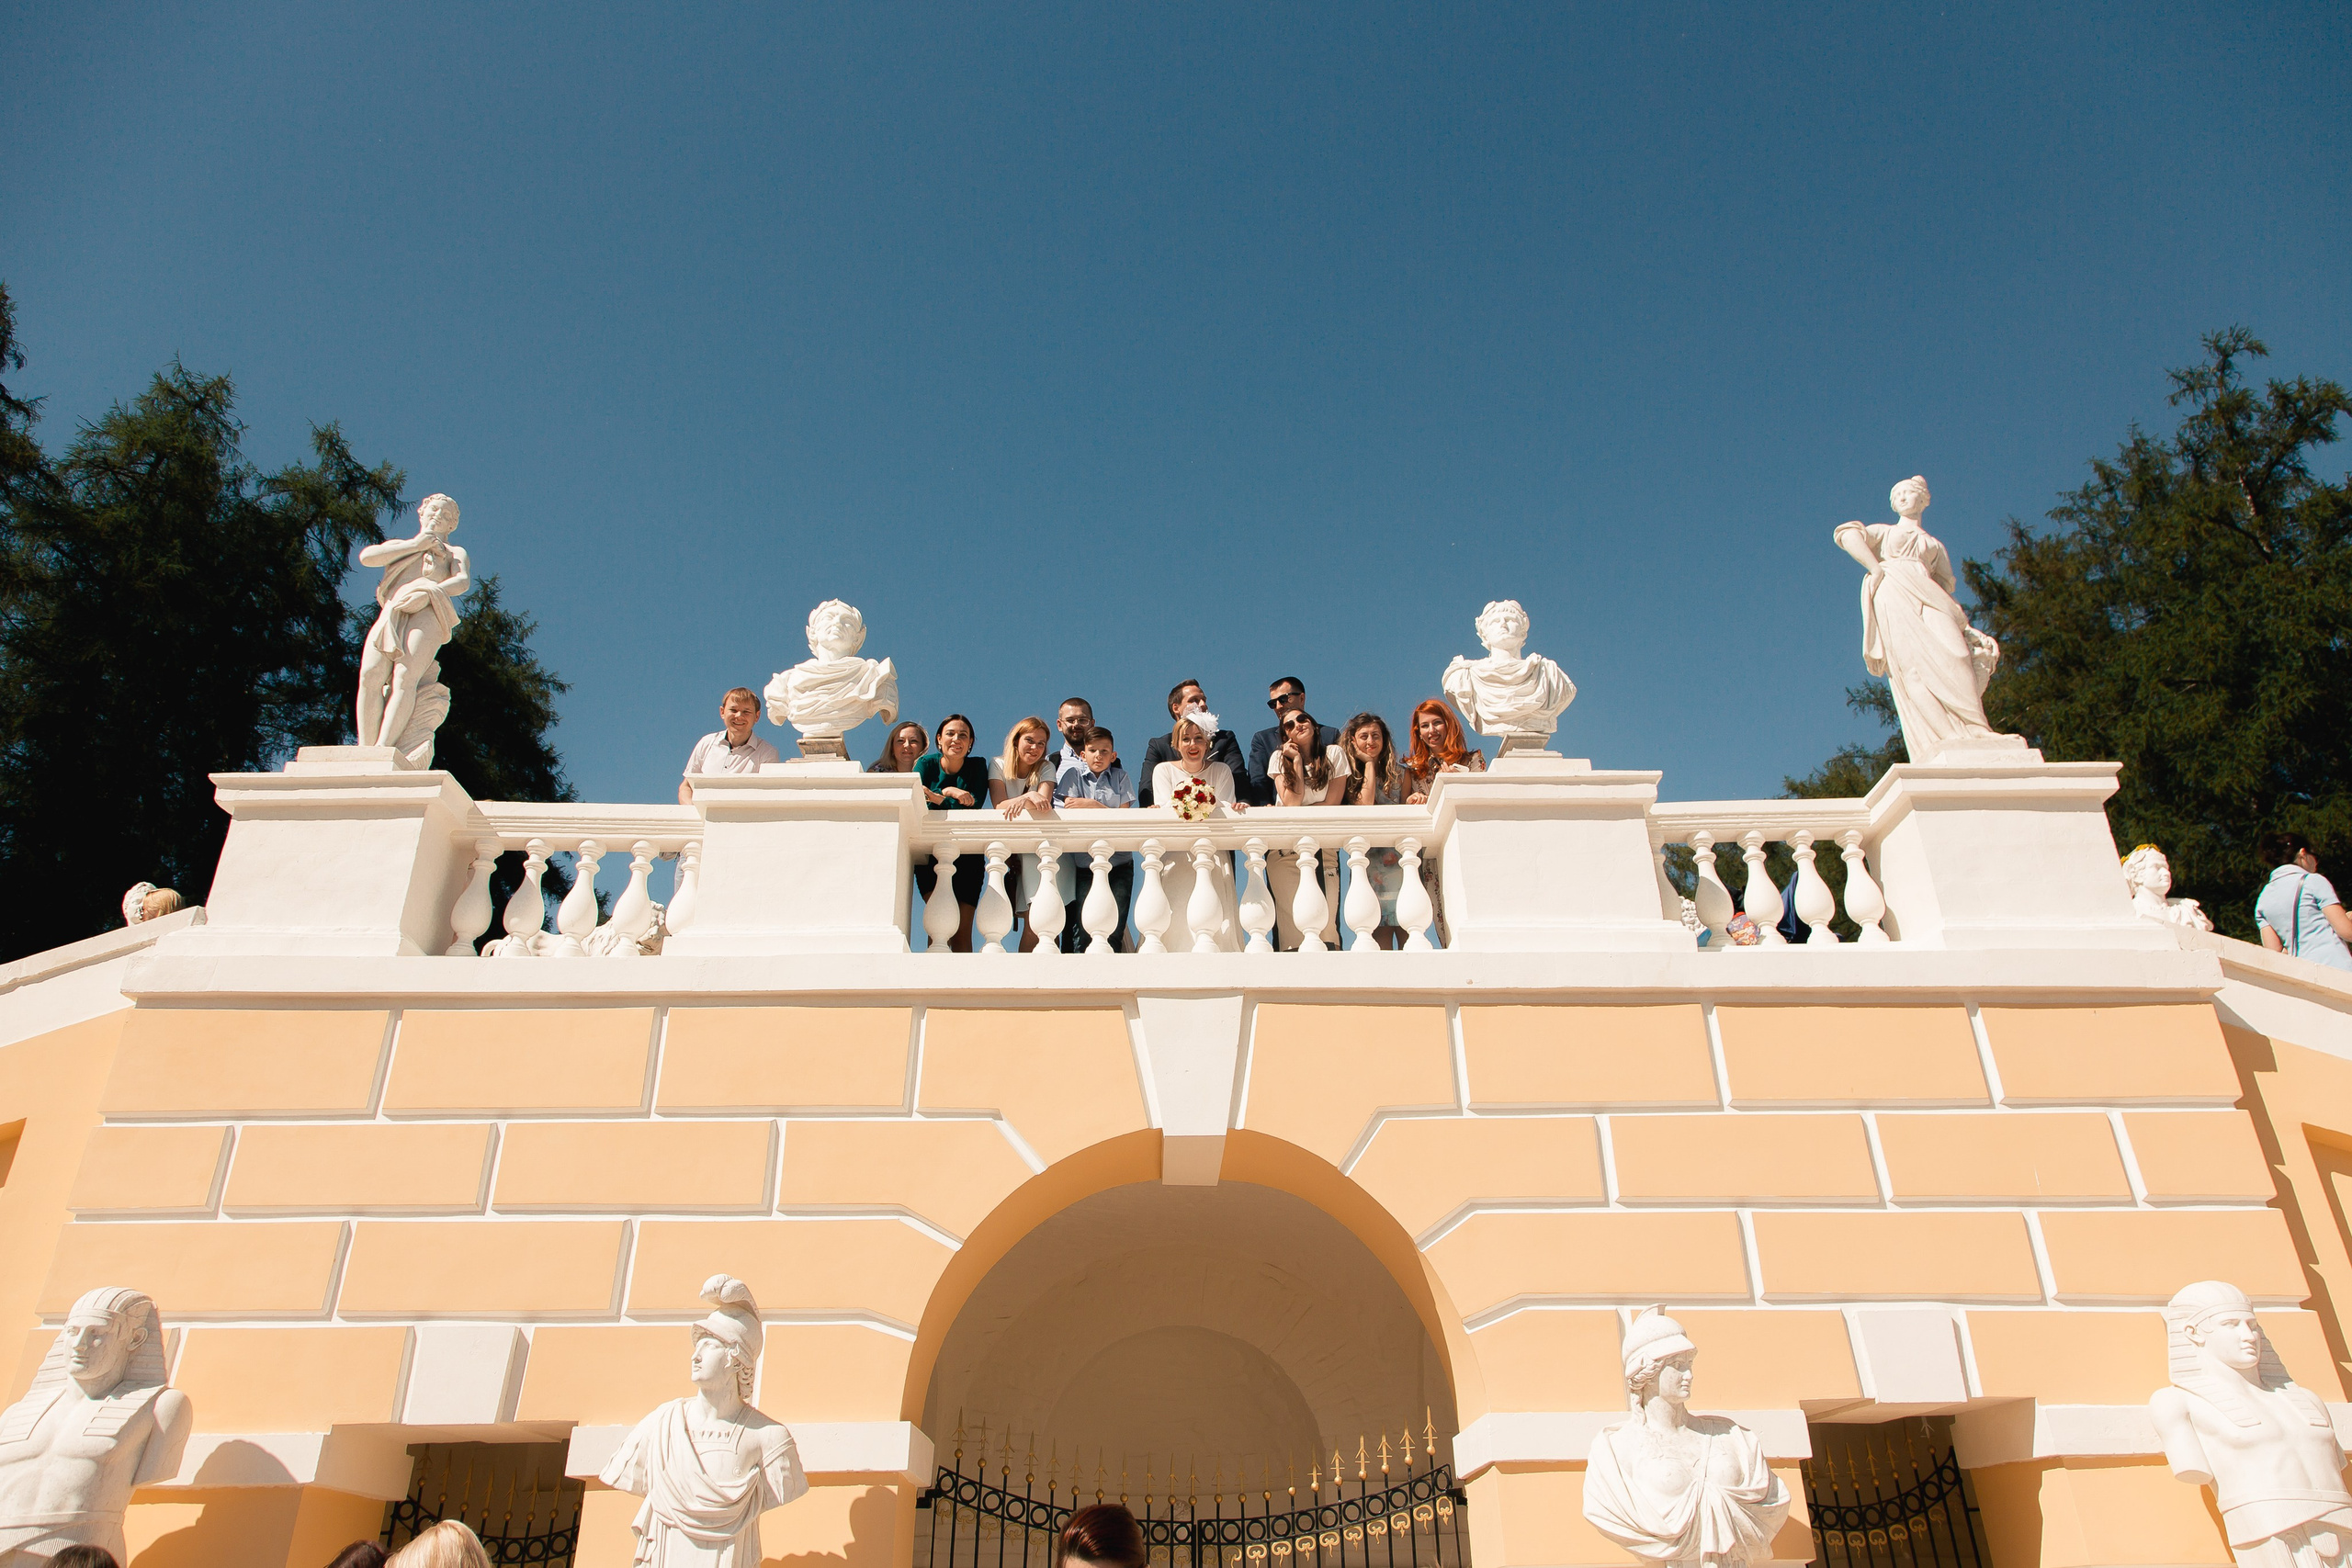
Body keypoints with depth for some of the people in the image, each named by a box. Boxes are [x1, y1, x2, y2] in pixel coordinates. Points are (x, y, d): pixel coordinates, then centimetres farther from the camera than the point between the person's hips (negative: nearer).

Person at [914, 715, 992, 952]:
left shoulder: (978, 766, 3)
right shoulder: (926, 764, 3)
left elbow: (975, 806, -13)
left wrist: (936, 796, -23)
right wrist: (951, 795, -27)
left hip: (967, 857, 1)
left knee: (963, 930, -7)